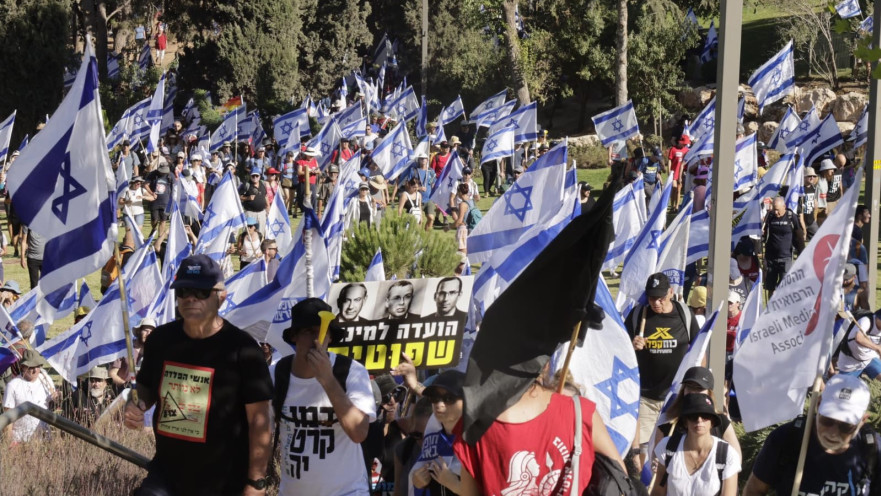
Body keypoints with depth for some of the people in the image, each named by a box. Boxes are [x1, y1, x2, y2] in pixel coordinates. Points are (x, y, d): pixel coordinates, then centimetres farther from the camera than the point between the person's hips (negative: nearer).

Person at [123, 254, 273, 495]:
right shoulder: (160, 339, 2)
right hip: (166, 475, 5)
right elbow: (146, 388, 18)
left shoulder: (241, 349, -13)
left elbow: (258, 421, -11)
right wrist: (136, 407, -7)